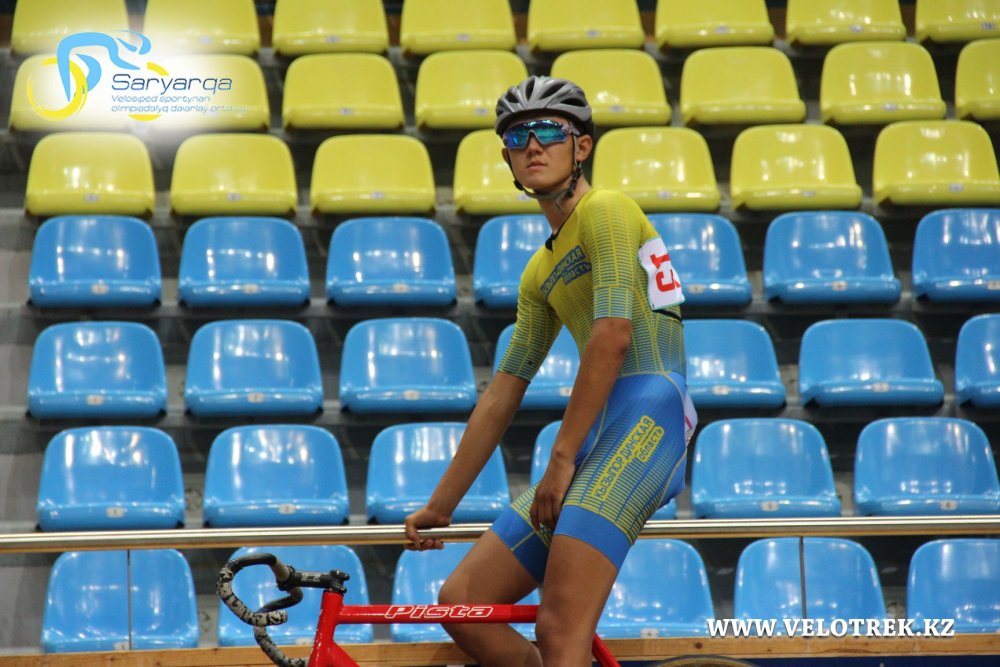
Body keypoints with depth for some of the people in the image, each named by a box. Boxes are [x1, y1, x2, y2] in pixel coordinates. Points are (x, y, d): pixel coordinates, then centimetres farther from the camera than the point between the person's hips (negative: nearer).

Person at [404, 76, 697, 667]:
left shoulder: (604, 211, -1)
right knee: (461, 604, 4)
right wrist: (441, 505, 27)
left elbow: (613, 336, -14)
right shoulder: (542, 270, 26)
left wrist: (562, 458, -15)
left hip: (642, 420, -10)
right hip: (600, 440, 10)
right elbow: (504, 392, 28)